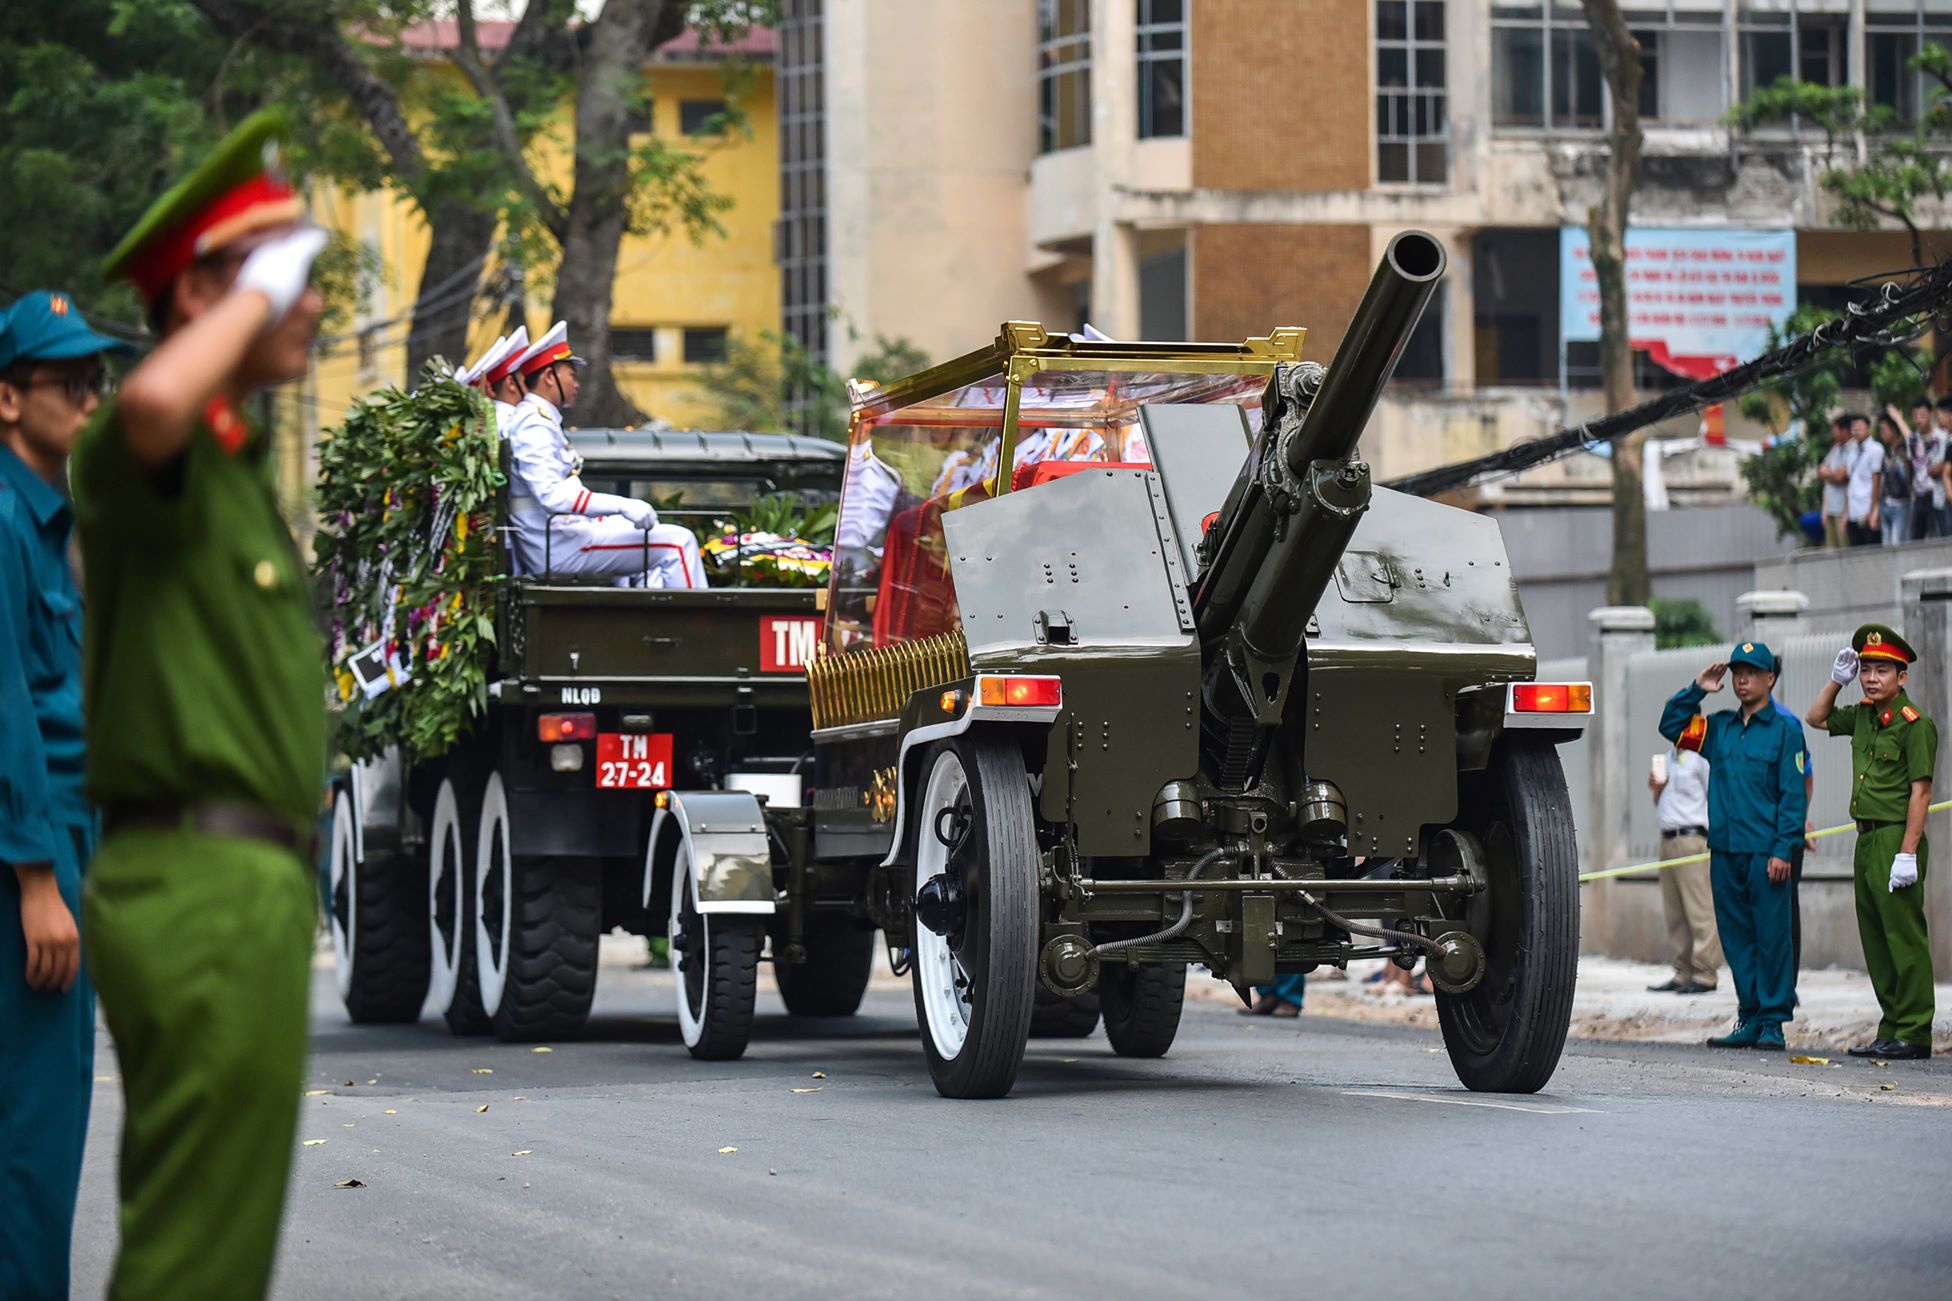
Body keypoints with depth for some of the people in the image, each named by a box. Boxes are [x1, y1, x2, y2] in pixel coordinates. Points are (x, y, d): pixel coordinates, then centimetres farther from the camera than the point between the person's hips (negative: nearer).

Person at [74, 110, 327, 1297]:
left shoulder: (241, 469, 22)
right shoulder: (155, 460, -11)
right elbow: (152, 405, -36)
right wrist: (261, 288, -21)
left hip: (243, 880, 10)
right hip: (209, 885, -10)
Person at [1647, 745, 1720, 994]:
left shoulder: (1700, 757, -5)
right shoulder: (1666, 758, 20)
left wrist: (1713, 840, -12)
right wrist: (1656, 789, 7)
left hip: (1692, 840, -8)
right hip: (1668, 840, 8)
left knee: (1699, 909, -9)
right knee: (1674, 913, 7)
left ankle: (1705, 975, -9)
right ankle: (1683, 973, 10)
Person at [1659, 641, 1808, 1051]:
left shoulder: (1785, 729, 0)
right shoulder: (1719, 727, 15)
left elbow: (1793, 796, -4)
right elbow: (1671, 725, 19)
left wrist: (1783, 850, -11)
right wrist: (1697, 691, 7)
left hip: (1766, 853, -5)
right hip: (1724, 850, 5)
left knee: (1771, 936, -5)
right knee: (1736, 937, 7)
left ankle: (1773, 1023, -1)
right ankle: (1749, 1020, 13)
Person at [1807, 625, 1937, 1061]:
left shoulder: (1915, 725, -11)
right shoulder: (1863, 716, 13)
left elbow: (1920, 792, -16)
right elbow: (1817, 718, 31)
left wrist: (1908, 854, -21)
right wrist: (1837, 679, 14)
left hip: (1895, 839, -9)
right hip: (1866, 841, 9)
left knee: (1903, 937, -7)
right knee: (1875, 941, 11)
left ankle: (1914, 1034, -5)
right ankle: (1892, 1030, 18)